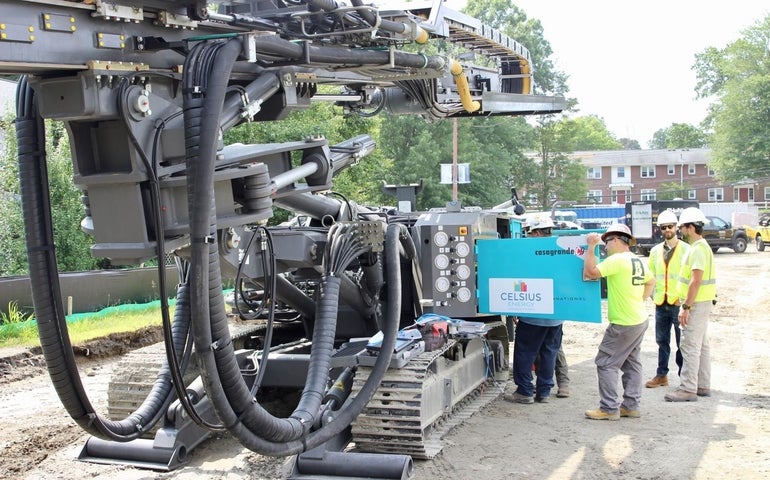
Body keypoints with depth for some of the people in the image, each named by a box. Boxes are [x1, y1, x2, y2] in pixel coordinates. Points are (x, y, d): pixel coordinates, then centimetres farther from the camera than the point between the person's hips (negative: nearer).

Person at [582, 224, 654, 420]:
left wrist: (591, 247, -17)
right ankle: (631, 405, 20)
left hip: (623, 323, -9)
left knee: (606, 363, -3)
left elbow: (591, 272, -24)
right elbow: (651, 281, 26)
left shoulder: (617, 260, -17)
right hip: (640, 320, 10)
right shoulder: (638, 261, 11)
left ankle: (609, 409, -2)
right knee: (632, 363, 15)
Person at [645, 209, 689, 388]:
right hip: (661, 304, 5)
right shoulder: (655, 251, 11)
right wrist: (653, 294, 7)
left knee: (682, 342, 1)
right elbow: (651, 275, 18)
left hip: (679, 303, -5)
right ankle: (661, 375, 22)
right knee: (662, 340, 12)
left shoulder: (686, 249, -5)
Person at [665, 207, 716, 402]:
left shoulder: (698, 249, -18)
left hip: (697, 304, -11)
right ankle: (703, 385, 21)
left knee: (690, 346, -8)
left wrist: (686, 307, -22)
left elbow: (696, 280, -24)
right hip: (701, 303, 11)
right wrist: (687, 304, 20)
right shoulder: (700, 247, 15)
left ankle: (688, 389, -5)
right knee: (701, 345, 14)